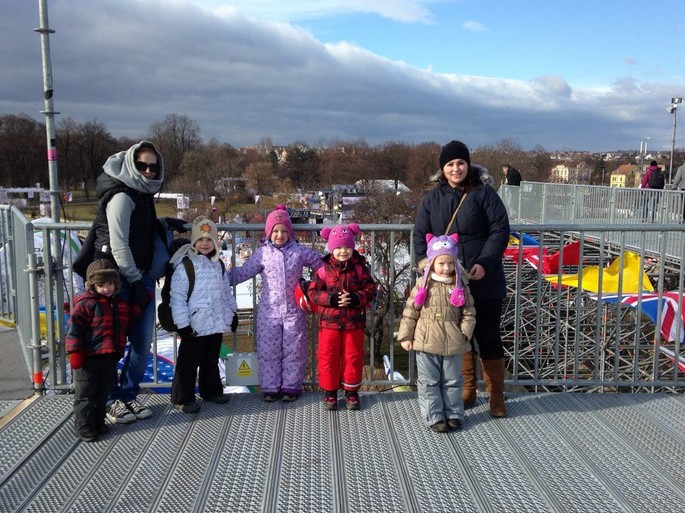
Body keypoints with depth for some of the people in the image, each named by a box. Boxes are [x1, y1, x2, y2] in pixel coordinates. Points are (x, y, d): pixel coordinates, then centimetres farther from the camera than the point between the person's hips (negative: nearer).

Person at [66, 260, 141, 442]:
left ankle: (98, 423, 31)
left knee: (103, 393, 17)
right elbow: (75, 329, -13)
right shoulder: (86, 303, -10)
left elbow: (131, 317, 27)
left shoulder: (121, 303, 11)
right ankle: (83, 427, 13)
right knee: (85, 394, 4)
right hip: (88, 357, -6)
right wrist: (75, 353, -17)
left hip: (110, 357, 6)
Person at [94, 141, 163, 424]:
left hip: (141, 276, 8)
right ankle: (111, 400, 15)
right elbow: (118, 244, -17)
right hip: (120, 277, -8)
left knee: (143, 341, 8)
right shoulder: (121, 196, -13)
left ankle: (128, 395, 21)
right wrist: (136, 281, -16)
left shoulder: (143, 193, 13)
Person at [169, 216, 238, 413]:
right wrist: (182, 323, -17)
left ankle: (212, 391, 34)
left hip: (217, 323, 6)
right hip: (195, 326, -6)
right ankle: (183, 398, 14)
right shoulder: (185, 265, -12)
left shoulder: (219, 266, 10)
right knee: (188, 363, 4)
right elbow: (177, 296, -15)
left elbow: (226, 291, 20)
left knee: (211, 361, 20)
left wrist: (233, 312, 18)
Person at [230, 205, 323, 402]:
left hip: (294, 311, 0)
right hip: (269, 312, 0)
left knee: (294, 351, 7)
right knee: (268, 351, 7)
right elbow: (242, 272, 7)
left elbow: (321, 264, 8)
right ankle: (270, 387, 21)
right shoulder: (262, 253, 1)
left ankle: (291, 386, 21)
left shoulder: (300, 251, -1)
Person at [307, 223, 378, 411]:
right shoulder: (324, 269, -5)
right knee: (328, 357, 7)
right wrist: (332, 299, -20)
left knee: (353, 357, 10)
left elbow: (370, 290, -3)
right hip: (329, 322, 0)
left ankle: (351, 391, 25)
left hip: (354, 322, 1)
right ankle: (329, 392, 22)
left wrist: (355, 298, -20)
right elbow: (313, 292, -7)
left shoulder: (360, 268, -3)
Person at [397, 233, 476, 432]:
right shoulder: (424, 285, -4)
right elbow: (410, 312, -2)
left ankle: (454, 414, 27)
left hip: (453, 344, 1)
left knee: (452, 382, 14)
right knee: (429, 382, 6)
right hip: (426, 342, -1)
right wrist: (406, 336, -4)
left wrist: (464, 333, -10)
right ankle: (434, 417, 17)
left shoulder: (461, 286, 0)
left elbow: (469, 313, 3)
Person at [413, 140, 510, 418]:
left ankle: (496, 396, 19)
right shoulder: (432, 198, 6)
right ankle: (467, 390, 29)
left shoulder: (483, 194, -4)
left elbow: (500, 230, -7)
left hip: (483, 282, -3)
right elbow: (419, 236, 7)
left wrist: (484, 263, -17)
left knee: (488, 338, 5)